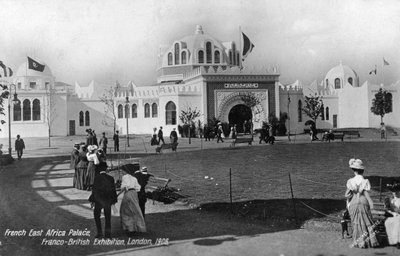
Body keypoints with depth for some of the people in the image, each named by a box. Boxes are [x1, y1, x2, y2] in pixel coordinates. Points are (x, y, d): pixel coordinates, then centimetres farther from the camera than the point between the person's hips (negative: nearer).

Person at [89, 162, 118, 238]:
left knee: (97, 216, 13)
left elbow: (95, 189, -11)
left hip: (99, 200, -3)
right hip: (108, 200, 3)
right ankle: (108, 233, 12)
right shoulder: (110, 178, -3)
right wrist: (114, 200, 12)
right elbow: (113, 190, 2)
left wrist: (92, 200, -3)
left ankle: (99, 232, 7)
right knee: (108, 217, 12)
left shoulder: (97, 177, -12)